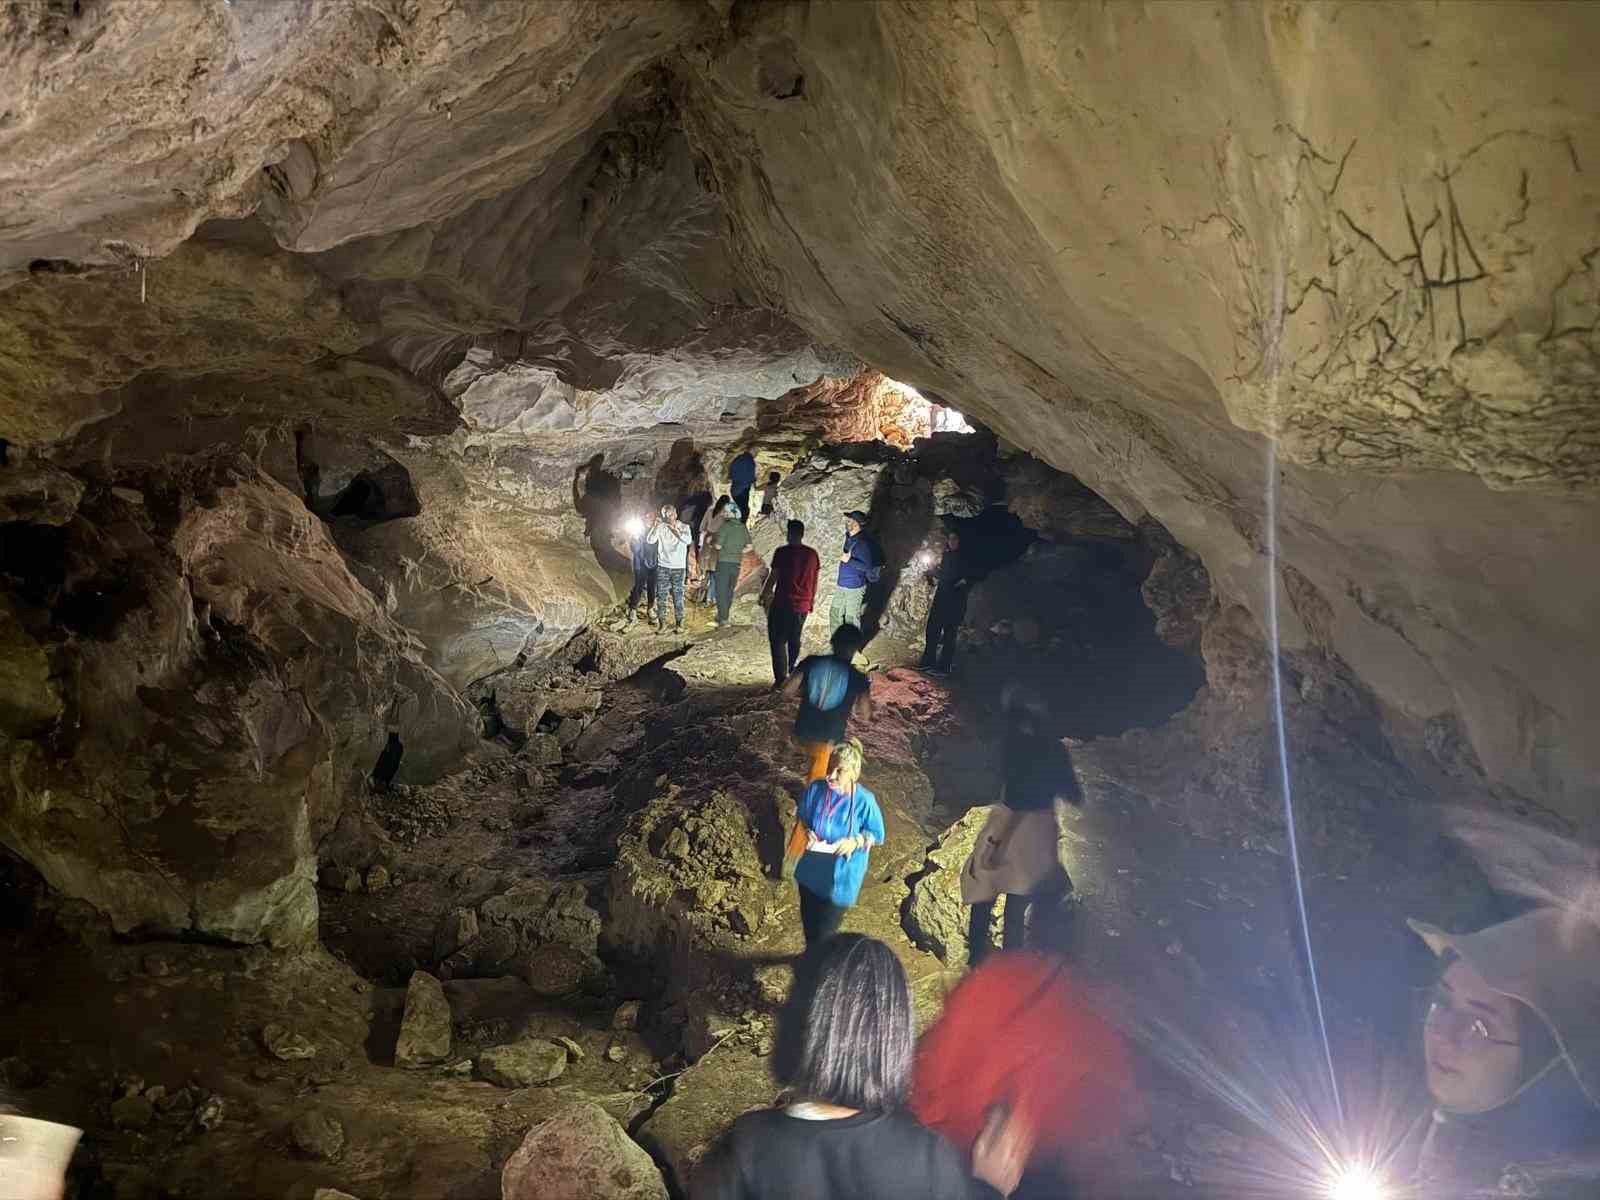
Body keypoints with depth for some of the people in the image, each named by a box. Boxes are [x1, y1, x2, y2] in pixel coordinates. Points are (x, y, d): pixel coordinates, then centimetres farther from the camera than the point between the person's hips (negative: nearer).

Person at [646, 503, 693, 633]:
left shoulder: (684, 527, 0)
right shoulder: (660, 527, 3)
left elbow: (688, 540, -19)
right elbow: (650, 540, -9)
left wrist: (675, 529, -26)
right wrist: (655, 526, -20)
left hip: (678, 567, -1)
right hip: (662, 566, 1)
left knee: (678, 596, 0)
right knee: (661, 595, 1)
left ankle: (679, 623, 7)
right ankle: (662, 622, 8)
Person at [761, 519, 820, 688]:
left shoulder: (783, 552, -10)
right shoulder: (812, 554, 5)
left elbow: (773, 577, -7)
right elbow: (815, 581, 11)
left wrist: (763, 595, 6)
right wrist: (810, 601, 22)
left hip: (782, 604, -5)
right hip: (802, 605, 5)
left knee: (778, 641, 1)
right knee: (794, 640, 20)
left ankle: (781, 678, -6)